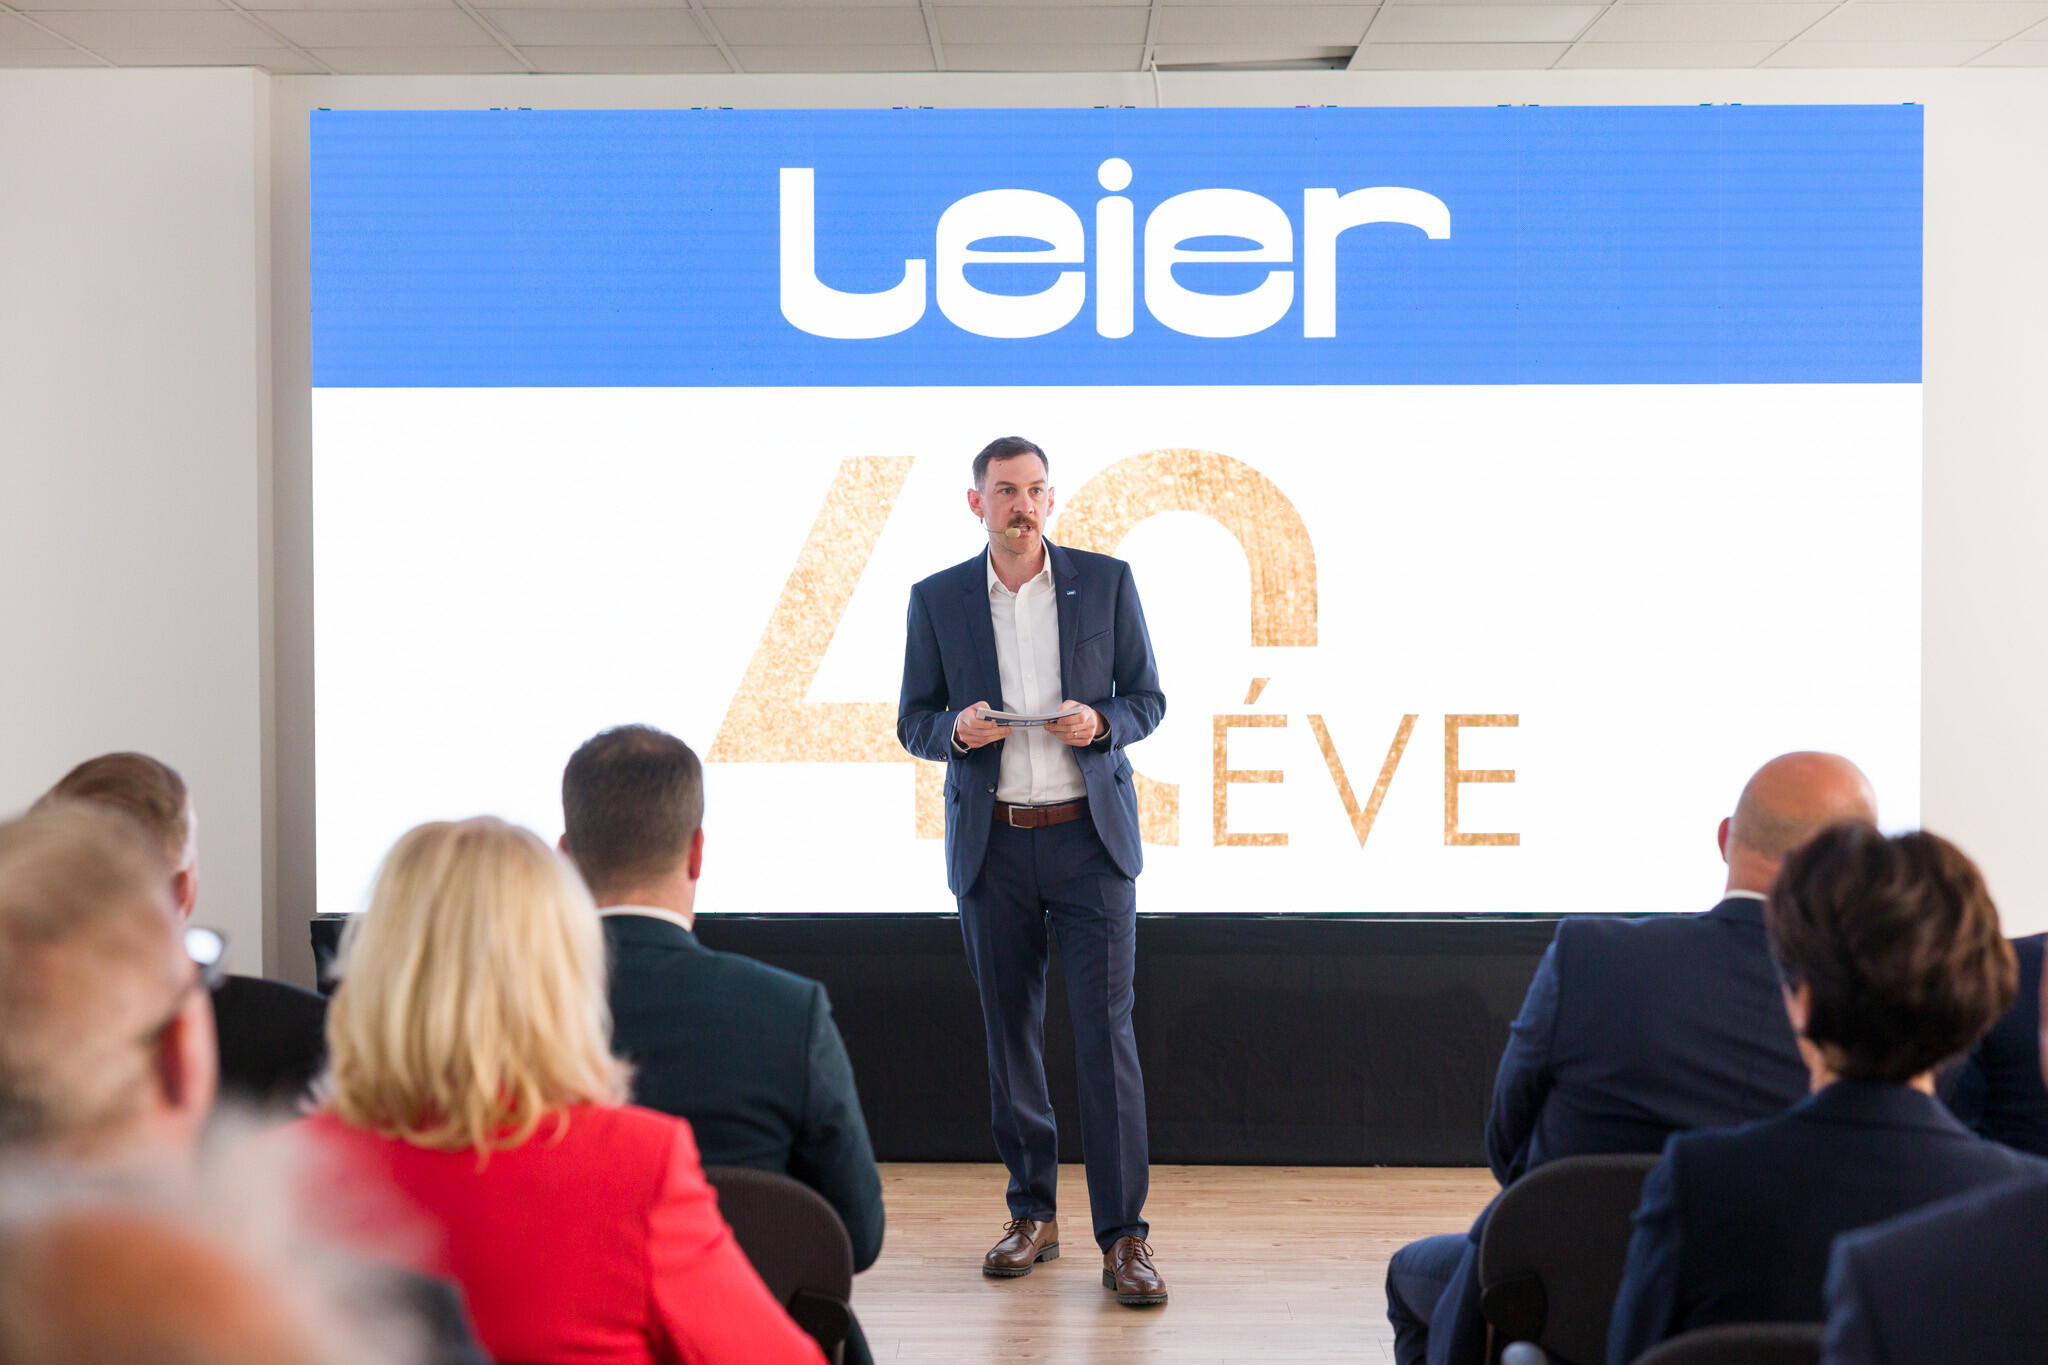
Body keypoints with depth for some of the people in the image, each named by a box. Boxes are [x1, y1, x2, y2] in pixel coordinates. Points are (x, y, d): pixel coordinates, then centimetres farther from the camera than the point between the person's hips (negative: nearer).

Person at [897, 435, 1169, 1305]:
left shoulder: (1106, 581, 3)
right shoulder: (937, 599, 5)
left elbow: (1148, 700, 7)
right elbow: (914, 722, 8)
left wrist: (1099, 722, -14)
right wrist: (957, 729, -14)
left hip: (1090, 839, -2)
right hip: (991, 843, 2)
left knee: (1106, 1032, -6)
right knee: (1009, 1032, 8)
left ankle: (1123, 1238, -3)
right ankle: (1032, 1215, 21)